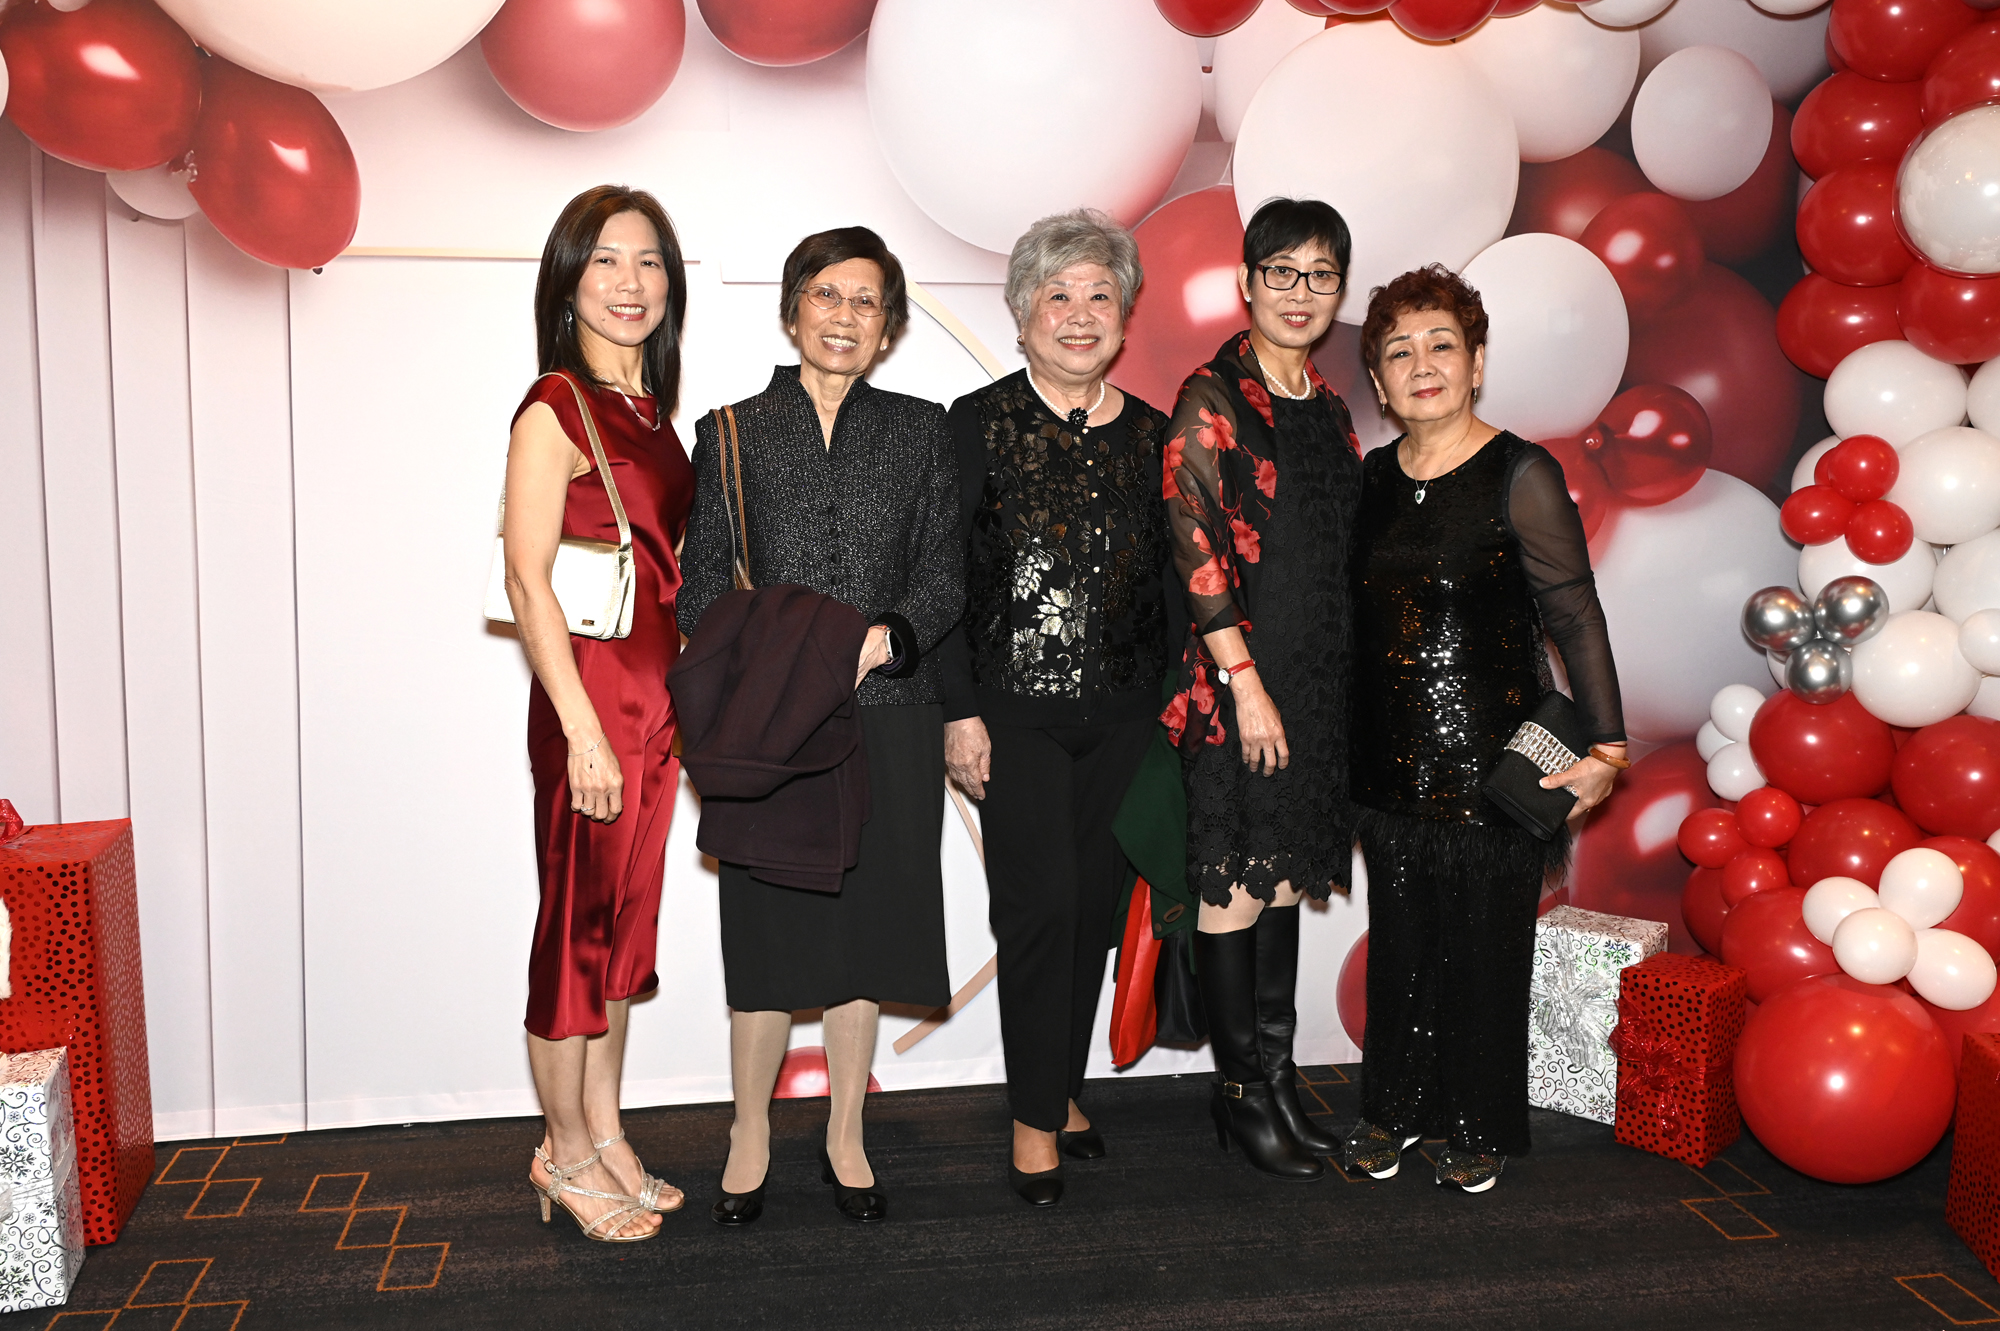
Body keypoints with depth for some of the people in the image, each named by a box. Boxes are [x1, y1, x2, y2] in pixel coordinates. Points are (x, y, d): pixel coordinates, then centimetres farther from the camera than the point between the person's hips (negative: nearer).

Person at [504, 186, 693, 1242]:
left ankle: (604, 1133, 28)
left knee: (628, 919, 14)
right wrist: (583, 729, -20)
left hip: (657, 696, 8)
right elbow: (528, 581, -16)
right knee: (578, 924, 4)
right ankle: (565, 1152, 20)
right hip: (589, 692, -8)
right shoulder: (554, 411, -11)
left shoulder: (650, 407, 12)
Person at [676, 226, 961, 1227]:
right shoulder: (733, 433, 6)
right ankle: (750, 1136, 23)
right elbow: (702, 589, 4)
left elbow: (945, 577, 4)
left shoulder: (919, 432, 8)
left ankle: (846, 1136, 25)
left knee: (864, 923, 9)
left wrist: (881, 639, -15)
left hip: (887, 717, 1)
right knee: (767, 929, 4)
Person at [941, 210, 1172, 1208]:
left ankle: (1062, 1085, 28)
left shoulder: (1149, 434, 9)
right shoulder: (979, 423, -3)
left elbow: (1164, 579, 13)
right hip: (1015, 707, -4)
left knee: (1096, 904, 10)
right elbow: (943, 575, -6)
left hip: (1121, 712, 4)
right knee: (1040, 904, -7)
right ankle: (1035, 1119, 7)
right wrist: (960, 710, -11)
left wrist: (1167, 706, 8)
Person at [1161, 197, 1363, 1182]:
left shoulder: (1325, 406, 14)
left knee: (1285, 871, 12)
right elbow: (1195, 553, -14)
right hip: (1234, 677, -7)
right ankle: (1241, 1086, 12)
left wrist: (1342, 680, 13)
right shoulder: (1211, 398, -8)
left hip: (1318, 678, 7)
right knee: (1233, 880, 1)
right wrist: (1246, 683, -17)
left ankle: (1277, 1073, 22)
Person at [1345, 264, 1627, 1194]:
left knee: (1483, 944, 5)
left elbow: (1575, 616, -10)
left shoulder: (1521, 476, -9)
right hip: (1391, 758, 5)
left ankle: (1481, 1129, 23)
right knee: (1398, 937, 13)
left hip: (1491, 758, -5)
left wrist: (1607, 746, -16)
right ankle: (1394, 1108, 30)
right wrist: (1348, 748, 14)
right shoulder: (1374, 477, 7)